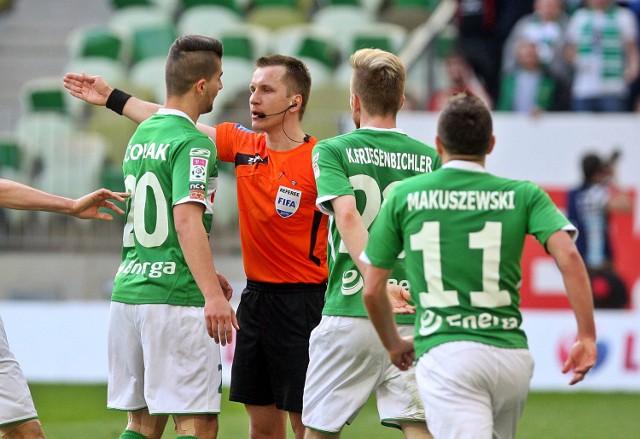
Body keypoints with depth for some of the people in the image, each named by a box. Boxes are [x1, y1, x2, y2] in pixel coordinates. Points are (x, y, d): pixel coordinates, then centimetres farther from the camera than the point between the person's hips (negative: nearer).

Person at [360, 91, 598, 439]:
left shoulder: (403, 197, 7)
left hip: (444, 354, -3)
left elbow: (372, 289, 10)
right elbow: (568, 256, -8)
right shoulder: (523, 196, 8)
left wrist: (393, 344, 28)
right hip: (512, 354, 3)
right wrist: (587, 335, -4)